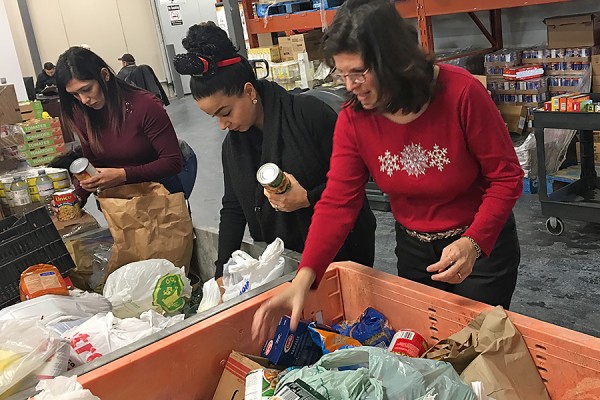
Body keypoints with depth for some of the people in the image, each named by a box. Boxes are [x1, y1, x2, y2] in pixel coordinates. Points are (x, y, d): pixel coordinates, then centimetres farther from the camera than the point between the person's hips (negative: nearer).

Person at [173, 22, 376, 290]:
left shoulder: (309, 113, -18)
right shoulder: (232, 144, 1)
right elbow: (233, 207, 6)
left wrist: (308, 198, -26)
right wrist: (223, 271, -1)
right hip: (281, 259, 5)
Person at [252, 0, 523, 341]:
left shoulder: (461, 92, -25)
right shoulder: (353, 120, -15)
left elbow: (507, 177, -18)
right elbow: (337, 202, -18)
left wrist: (472, 243, -32)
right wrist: (304, 278, -30)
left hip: (482, 242, -3)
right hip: (414, 247, 4)